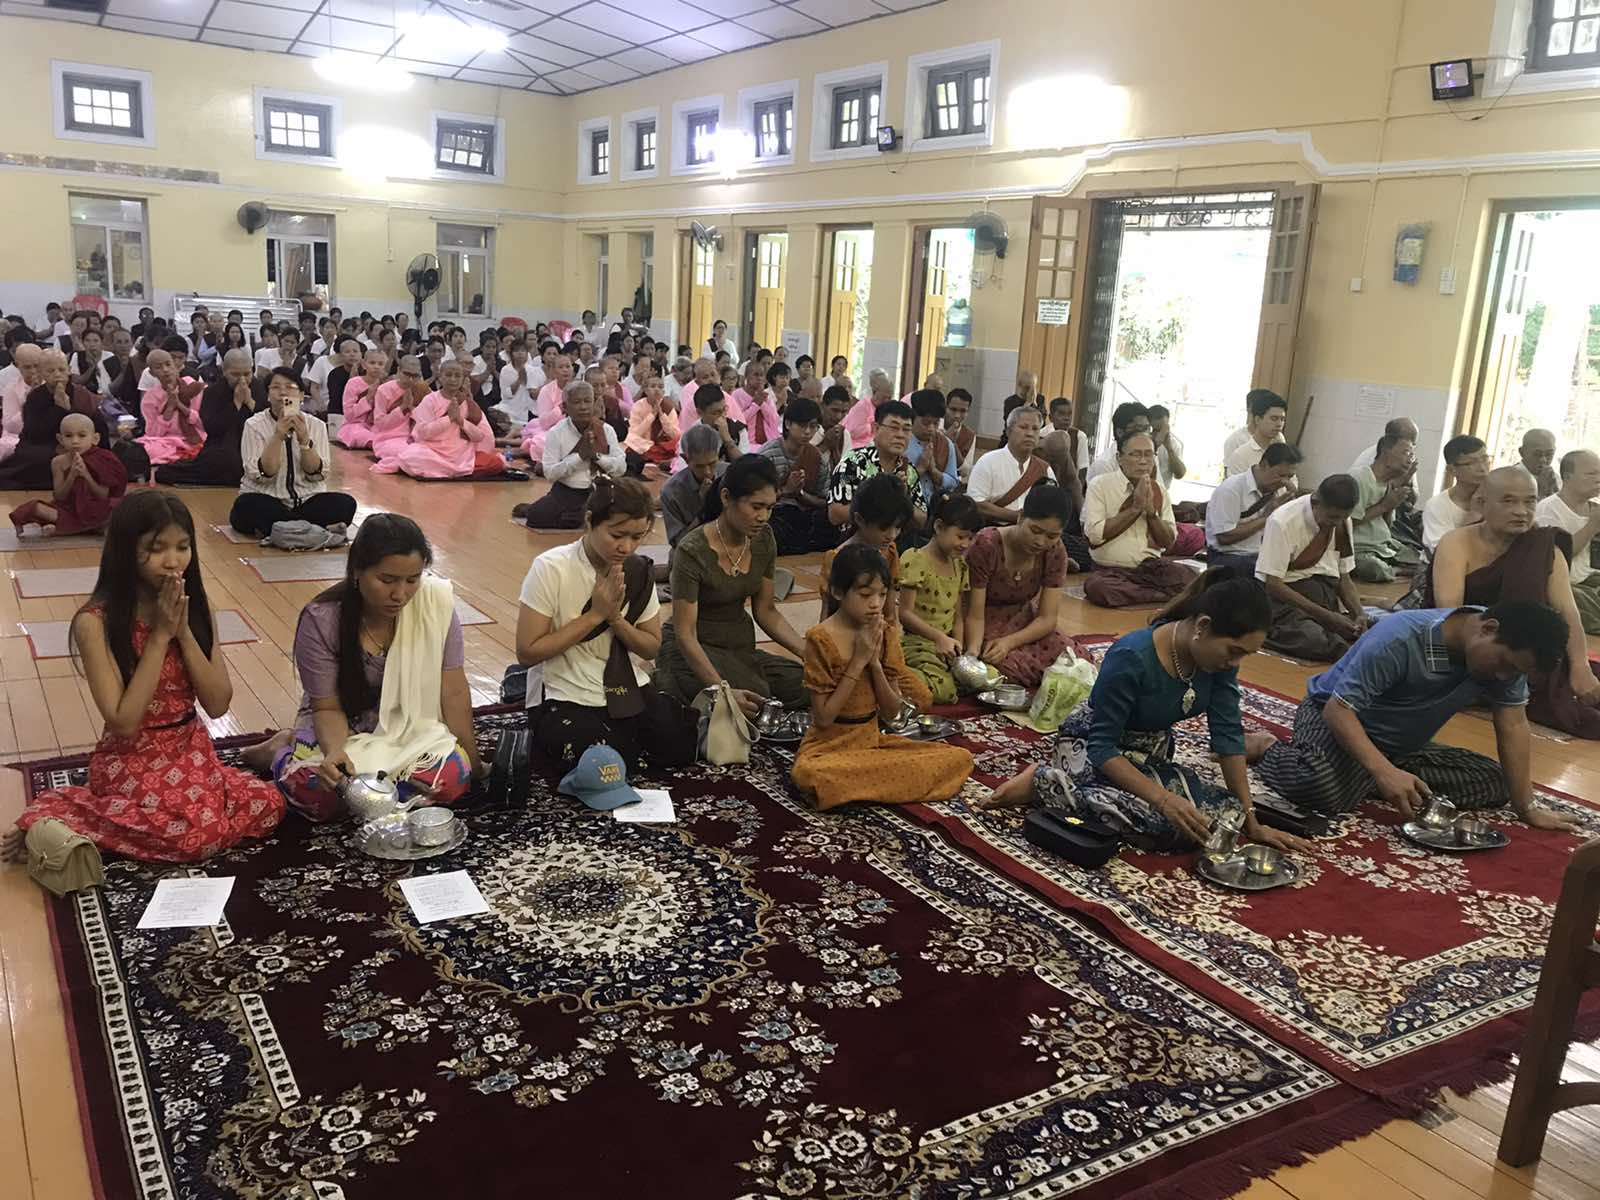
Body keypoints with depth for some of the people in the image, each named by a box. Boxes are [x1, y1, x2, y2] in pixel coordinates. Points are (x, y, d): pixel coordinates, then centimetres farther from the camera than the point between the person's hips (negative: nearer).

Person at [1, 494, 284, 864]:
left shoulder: (196, 609, -1)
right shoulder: (96, 623, -16)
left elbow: (218, 704, -6)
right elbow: (123, 722, -20)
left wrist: (183, 631, -16)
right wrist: (160, 635, -21)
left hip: (193, 750, 6)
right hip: (131, 762, -5)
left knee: (269, 805, -12)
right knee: (202, 834, -24)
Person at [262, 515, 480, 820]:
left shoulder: (436, 602, -18)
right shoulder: (321, 620, -20)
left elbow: (454, 693, -12)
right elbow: (328, 708, -14)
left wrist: (472, 764, -7)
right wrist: (335, 750, -36)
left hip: (411, 726, 1)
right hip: (345, 727, -1)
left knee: (452, 777, -29)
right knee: (310, 788, -32)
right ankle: (284, 752, 5)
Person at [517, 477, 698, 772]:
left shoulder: (638, 571, -2)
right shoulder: (551, 568, -16)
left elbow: (652, 648, 7)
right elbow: (527, 653, -16)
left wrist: (615, 618, -14)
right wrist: (595, 614, -19)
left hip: (628, 691, 4)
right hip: (565, 701, -4)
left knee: (680, 748, -16)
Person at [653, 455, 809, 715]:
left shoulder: (763, 540, -1)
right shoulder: (692, 551, -21)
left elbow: (766, 611, 7)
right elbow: (685, 634, -22)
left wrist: (808, 652, -9)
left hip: (741, 647, 7)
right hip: (694, 651, -7)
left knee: (806, 687, -18)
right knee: (756, 699, -32)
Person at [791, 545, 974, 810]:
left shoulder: (882, 634, 3)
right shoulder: (821, 639, -13)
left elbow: (891, 713, 3)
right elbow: (823, 717, -16)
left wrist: (875, 663, -12)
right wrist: (859, 661, -18)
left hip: (873, 740, 6)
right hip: (831, 747, -5)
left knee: (960, 758, -11)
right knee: (809, 775, -41)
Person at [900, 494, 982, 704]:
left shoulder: (959, 565, 13)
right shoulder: (914, 560, -11)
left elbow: (958, 615, 13)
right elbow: (904, 612, -14)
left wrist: (958, 645, -5)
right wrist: (939, 637, -21)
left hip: (947, 642, 8)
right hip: (916, 641, -8)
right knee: (943, 689, -30)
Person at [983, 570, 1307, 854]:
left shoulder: (1221, 655, -13)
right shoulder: (1131, 658, -32)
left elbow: (1228, 733, -7)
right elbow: (1102, 747, -27)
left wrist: (1251, 822, -8)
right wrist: (1165, 799, -37)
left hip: (1151, 749, 8)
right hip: (1092, 747, -8)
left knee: (1226, 811, -13)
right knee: (1168, 824, -31)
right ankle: (1047, 783, -12)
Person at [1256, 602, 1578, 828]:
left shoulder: (1506, 653, -14)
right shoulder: (1399, 639, -32)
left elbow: (1513, 726, -8)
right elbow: (1338, 708, -33)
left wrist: (1527, 808, -11)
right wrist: (1383, 771, -45)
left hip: (1402, 746, 7)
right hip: (1337, 716, -7)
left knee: (1495, 784, -2)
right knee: (1326, 788, -37)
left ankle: (1364, 777, -2)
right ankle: (1274, 753, -3)